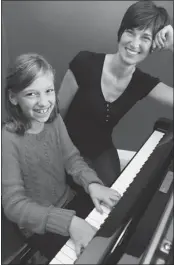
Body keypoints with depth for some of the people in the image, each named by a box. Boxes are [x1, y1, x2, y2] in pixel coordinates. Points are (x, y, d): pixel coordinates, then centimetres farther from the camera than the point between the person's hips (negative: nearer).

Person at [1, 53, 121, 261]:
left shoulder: (54, 120, -7)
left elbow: (72, 158, -6)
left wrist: (92, 183, -25)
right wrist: (68, 222, -39)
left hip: (69, 201, 5)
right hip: (39, 227, -5)